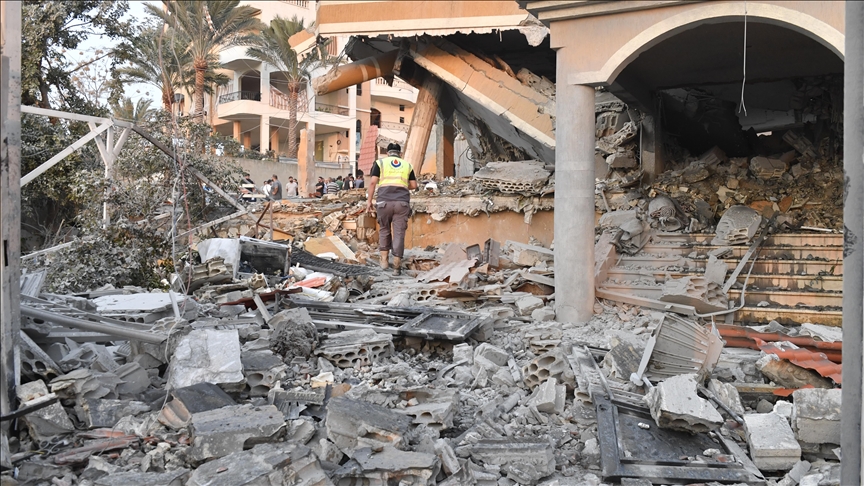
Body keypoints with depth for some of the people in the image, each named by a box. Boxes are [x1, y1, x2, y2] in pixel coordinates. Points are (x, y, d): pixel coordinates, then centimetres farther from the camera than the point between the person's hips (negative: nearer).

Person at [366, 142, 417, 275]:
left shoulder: (380, 162, 11)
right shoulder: (407, 165, 17)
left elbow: (373, 182, 2)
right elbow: (414, 185, 15)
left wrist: (369, 200, 5)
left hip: (385, 201, 0)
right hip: (402, 202, 1)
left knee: (384, 229, 18)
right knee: (399, 233, 1)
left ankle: (384, 259, 16)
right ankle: (397, 266, 0)